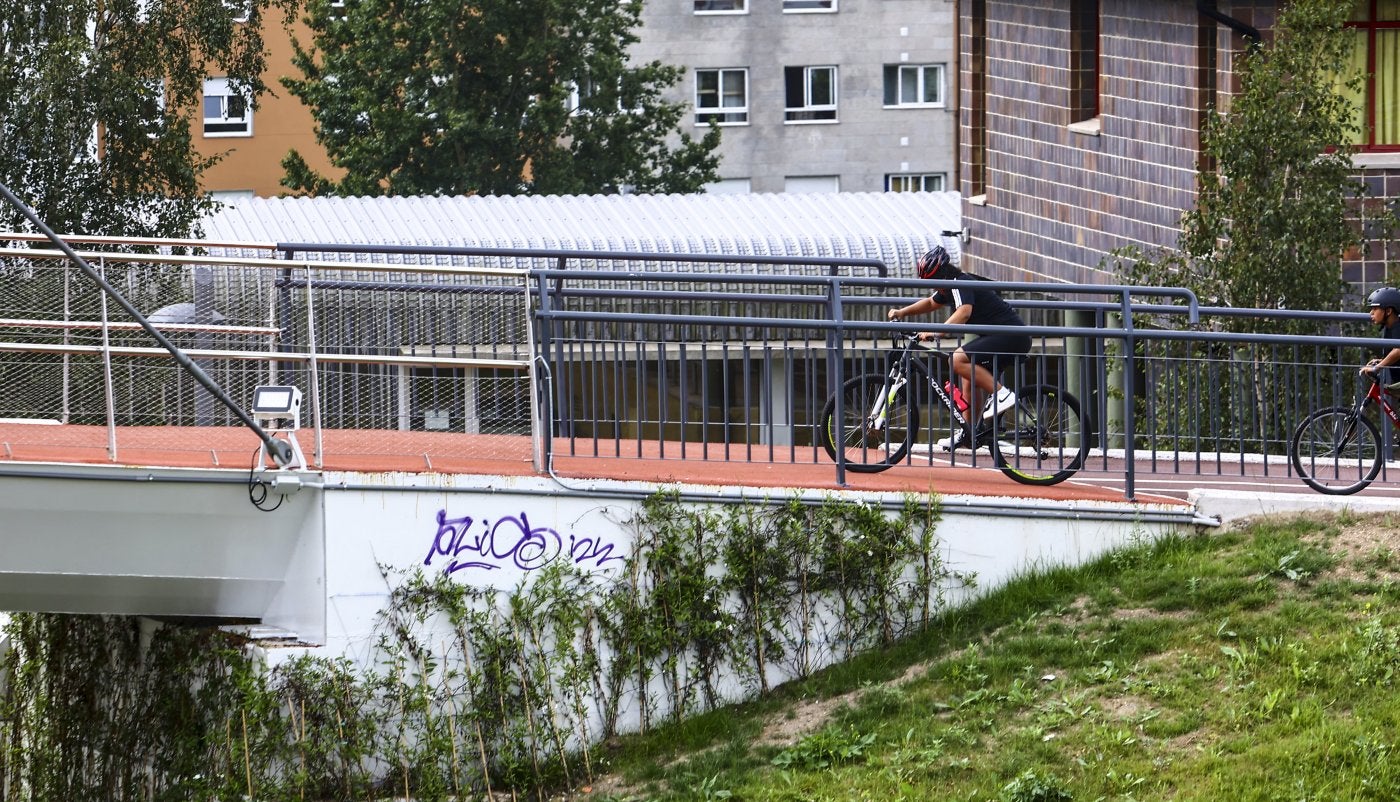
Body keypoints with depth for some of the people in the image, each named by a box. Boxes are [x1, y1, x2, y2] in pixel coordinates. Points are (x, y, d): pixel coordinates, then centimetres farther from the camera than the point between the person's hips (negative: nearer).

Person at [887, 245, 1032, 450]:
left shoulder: (961, 284, -15)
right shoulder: (950, 288, 16)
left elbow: (964, 311, -34)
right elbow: (931, 303, 34)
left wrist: (936, 332, -43)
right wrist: (903, 312, 22)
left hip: (1012, 337, -11)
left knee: (959, 360, -21)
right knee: (970, 375, 17)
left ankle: (1001, 393, -17)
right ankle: (968, 433, 22)